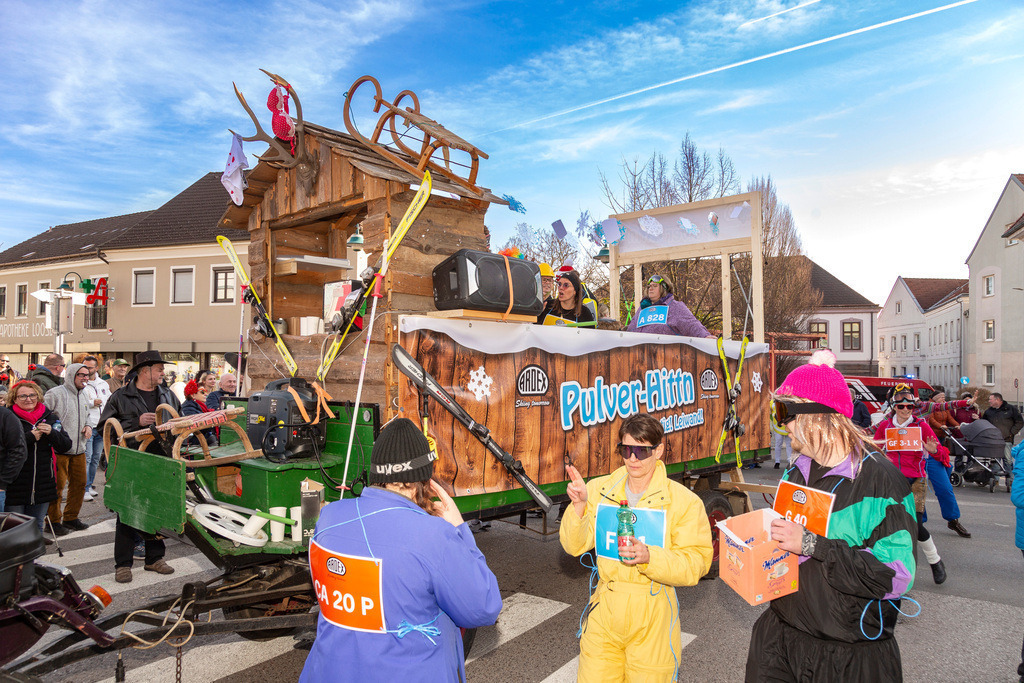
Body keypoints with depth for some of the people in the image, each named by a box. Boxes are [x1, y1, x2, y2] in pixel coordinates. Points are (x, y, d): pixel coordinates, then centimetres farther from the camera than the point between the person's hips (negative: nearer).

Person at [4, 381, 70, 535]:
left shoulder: (50, 417, 7)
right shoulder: (7, 418, -5)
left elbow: (66, 446, 5)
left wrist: (52, 433, -12)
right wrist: (30, 437, -19)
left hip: (43, 484, 4)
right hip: (15, 485, -4)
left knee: (37, 526, 15)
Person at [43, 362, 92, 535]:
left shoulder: (83, 396, 15)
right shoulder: (55, 394, -10)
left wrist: (88, 426, 9)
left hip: (79, 449, 8)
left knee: (79, 484, 12)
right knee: (57, 485, -2)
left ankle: (71, 518, 25)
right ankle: (53, 521, 11)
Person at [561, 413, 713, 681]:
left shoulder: (684, 500, -8)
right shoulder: (599, 489, 0)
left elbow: (696, 564, -10)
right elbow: (575, 546, -1)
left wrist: (650, 557, -26)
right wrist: (579, 506, -18)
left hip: (652, 618, -2)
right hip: (605, 610, 2)